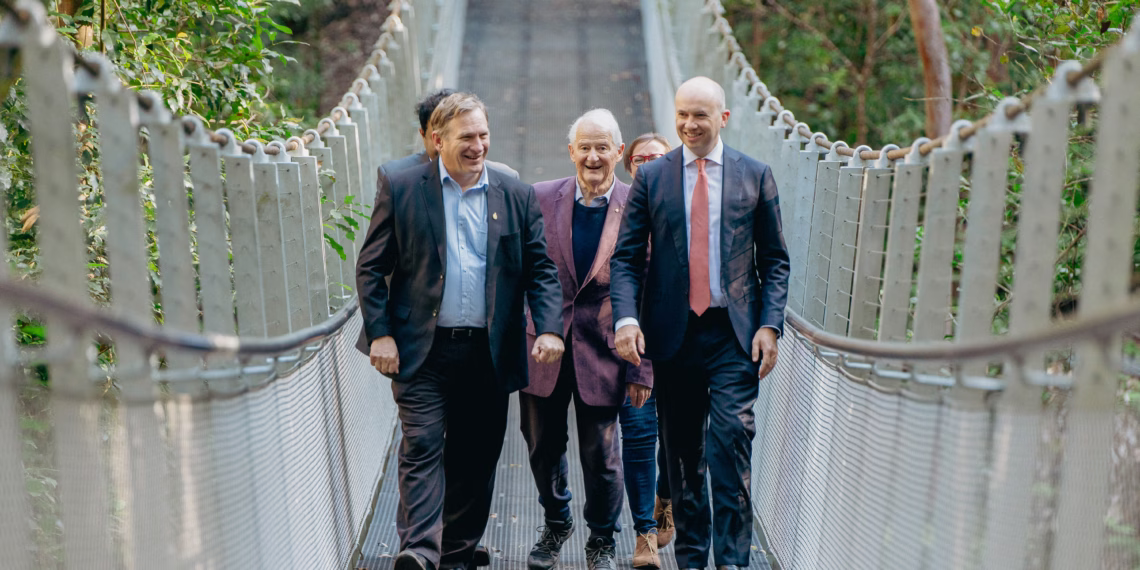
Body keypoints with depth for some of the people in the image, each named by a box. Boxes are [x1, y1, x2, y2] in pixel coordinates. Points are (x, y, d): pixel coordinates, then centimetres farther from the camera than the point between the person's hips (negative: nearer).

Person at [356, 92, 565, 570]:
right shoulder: (401, 188, 2)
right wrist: (379, 333, -6)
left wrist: (549, 328, -7)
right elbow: (371, 267, 3)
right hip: (421, 351, -2)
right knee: (422, 446, -11)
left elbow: (541, 269, 8)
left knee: (476, 458, 9)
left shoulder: (517, 197, 8)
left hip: (489, 353, 3)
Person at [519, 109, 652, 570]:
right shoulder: (541, 198, -2)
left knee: (601, 455, 7)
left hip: (603, 351, -2)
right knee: (543, 447, 15)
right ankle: (556, 524, 42)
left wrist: (642, 368, -6)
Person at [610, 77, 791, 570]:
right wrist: (626, 317, -13)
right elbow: (626, 257, 3)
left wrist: (770, 324, -5)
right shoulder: (651, 176, 6)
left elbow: (775, 260, 7)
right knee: (682, 452, 11)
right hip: (674, 331, 2)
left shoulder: (755, 175, 5)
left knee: (731, 445, -10)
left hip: (736, 333, -1)